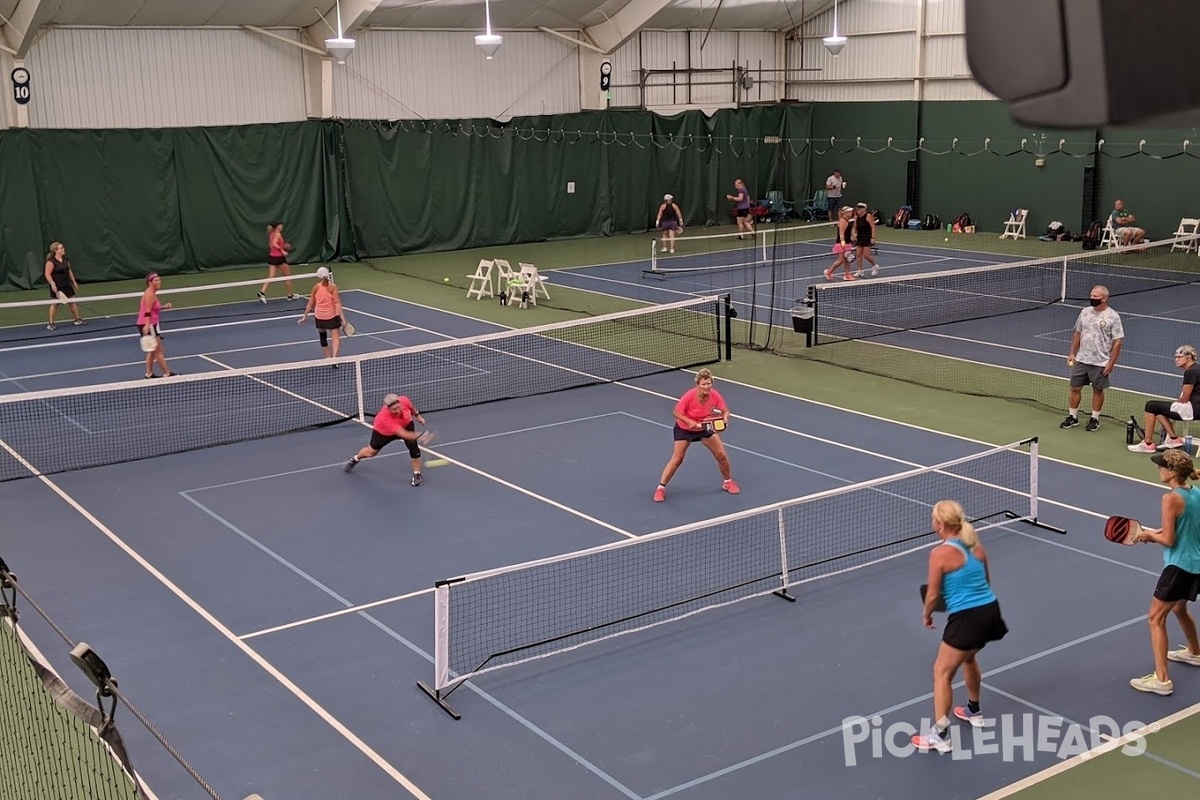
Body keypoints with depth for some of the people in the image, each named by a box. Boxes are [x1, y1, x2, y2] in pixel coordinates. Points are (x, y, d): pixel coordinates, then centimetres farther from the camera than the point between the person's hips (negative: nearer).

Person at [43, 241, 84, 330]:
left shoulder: (65, 259, 7)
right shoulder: (51, 261, -16)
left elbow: (69, 271, 18)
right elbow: (47, 274, -18)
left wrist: (74, 282, 19)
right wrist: (52, 284, -27)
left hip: (67, 285, 7)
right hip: (56, 287, -7)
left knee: (73, 301, 9)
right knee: (54, 304, -1)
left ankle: (77, 319, 21)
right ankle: (51, 324, 6)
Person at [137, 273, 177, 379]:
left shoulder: (152, 293, 13)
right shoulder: (150, 294, -17)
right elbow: (147, 312, -26)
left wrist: (164, 307, 14)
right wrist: (147, 325, -35)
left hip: (149, 325, 10)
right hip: (148, 325, -10)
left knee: (153, 351, 15)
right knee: (158, 350, -4)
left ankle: (149, 373, 17)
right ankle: (167, 373, 1)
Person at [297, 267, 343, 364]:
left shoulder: (316, 287, -1)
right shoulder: (333, 286, -9)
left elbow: (311, 303, 4)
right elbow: (337, 303, -15)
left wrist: (305, 316, 13)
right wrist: (341, 316, -16)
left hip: (319, 316, 3)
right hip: (332, 315, -3)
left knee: (323, 337, 20)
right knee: (336, 337, -5)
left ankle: (328, 358, 22)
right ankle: (334, 357, -26)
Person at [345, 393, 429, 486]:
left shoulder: (403, 400, -38)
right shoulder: (385, 418, -50)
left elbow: (411, 405, -9)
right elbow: (403, 434, -54)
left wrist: (417, 415, 1)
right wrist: (419, 436, -66)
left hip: (406, 424, 3)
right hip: (383, 431, -3)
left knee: (413, 446, -19)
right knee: (371, 452, 18)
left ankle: (417, 474, 1)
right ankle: (355, 458, 53)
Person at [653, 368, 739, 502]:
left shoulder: (715, 395, -24)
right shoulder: (689, 396, -33)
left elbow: (725, 410, -12)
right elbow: (676, 412, -22)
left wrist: (725, 417, -35)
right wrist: (689, 422, -35)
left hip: (705, 427, 3)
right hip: (684, 428, -3)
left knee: (721, 455, 1)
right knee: (677, 458, -7)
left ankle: (728, 482, 26)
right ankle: (661, 488, 5)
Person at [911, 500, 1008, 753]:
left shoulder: (940, 553, -12)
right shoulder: (977, 547, 8)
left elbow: (933, 594, -6)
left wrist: (926, 616, 12)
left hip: (966, 618, -8)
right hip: (990, 610, 8)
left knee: (942, 673, 3)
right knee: (968, 657, 33)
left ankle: (940, 735, 3)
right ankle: (974, 711, 50)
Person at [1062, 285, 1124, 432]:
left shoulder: (1113, 317, -10)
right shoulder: (1085, 312, 4)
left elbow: (1117, 342, -10)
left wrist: (1111, 363, -14)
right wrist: (1072, 353, 9)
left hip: (1100, 363, -4)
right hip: (1081, 360, 4)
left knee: (1098, 390, 8)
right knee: (1075, 388, 7)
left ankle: (1095, 419, 21)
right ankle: (1072, 417, 21)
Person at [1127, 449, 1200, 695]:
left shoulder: (1172, 499, -19)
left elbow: (1168, 540, -19)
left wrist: (1150, 535, -1)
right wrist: (1157, 533, 10)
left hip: (1179, 567, -9)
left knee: (1156, 618, -3)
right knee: (1179, 609, 32)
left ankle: (1161, 679, -6)